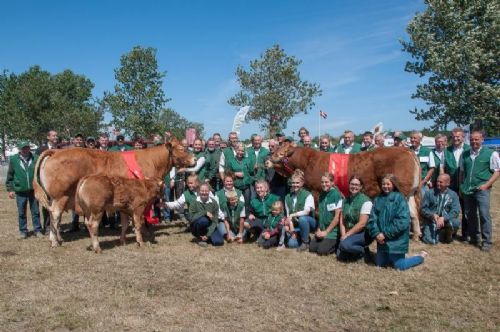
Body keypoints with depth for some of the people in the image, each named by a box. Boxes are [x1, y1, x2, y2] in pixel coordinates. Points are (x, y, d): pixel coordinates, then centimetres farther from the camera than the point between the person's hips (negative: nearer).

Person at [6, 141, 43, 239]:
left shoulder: (35, 158, -2)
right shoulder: (13, 159, -1)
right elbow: (10, 176, 4)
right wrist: (10, 189, 2)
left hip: (33, 190, 0)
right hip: (20, 191, 0)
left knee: (35, 211, 9)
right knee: (21, 212, 10)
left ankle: (37, 230, 18)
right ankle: (23, 231, 22)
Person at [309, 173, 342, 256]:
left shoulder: (336, 195, -14)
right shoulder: (322, 195, 7)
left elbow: (337, 217, -16)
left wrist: (326, 232, -14)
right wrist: (319, 229, 2)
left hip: (332, 230, -7)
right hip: (322, 229, 7)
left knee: (322, 251, -16)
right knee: (312, 248, -1)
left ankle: (337, 244, 9)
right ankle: (332, 243, 18)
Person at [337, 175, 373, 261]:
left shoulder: (365, 201, -13)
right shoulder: (345, 200, 7)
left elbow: (362, 224, -18)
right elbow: (342, 220, 5)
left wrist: (347, 235, -17)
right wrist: (343, 235, -10)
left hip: (363, 233, -6)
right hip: (349, 233, 6)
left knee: (345, 244, -31)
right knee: (340, 256, -8)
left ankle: (364, 250, -3)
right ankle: (358, 249, 17)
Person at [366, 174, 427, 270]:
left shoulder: (400, 199, -11)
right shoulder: (378, 199, 3)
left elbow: (403, 221, -19)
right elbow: (372, 219, 1)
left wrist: (386, 234, -18)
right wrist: (376, 234, -15)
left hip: (396, 239, -5)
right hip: (382, 238, 5)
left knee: (400, 266, 0)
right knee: (379, 263, 12)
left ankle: (421, 257, 24)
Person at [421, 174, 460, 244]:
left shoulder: (453, 195, 2)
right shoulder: (429, 193, 2)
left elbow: (455, 211, -9)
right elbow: (423, 209, -1)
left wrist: (443, 218, -26)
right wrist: (432, 215, -21)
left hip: (446, 221, 1)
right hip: (431, 221, 0)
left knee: (456, 223, -32)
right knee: (430, 241, -23)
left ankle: (448, 234, 5)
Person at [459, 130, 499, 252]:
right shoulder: (465, 154, 11)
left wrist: (487, 185, -13)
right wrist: (461, 186, 13)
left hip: (482, 189, -5)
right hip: (467, 190, 5)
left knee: (484, 215, -8)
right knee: (470, 215, 12)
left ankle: (486, 242, 1)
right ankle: (474, 238, 26)